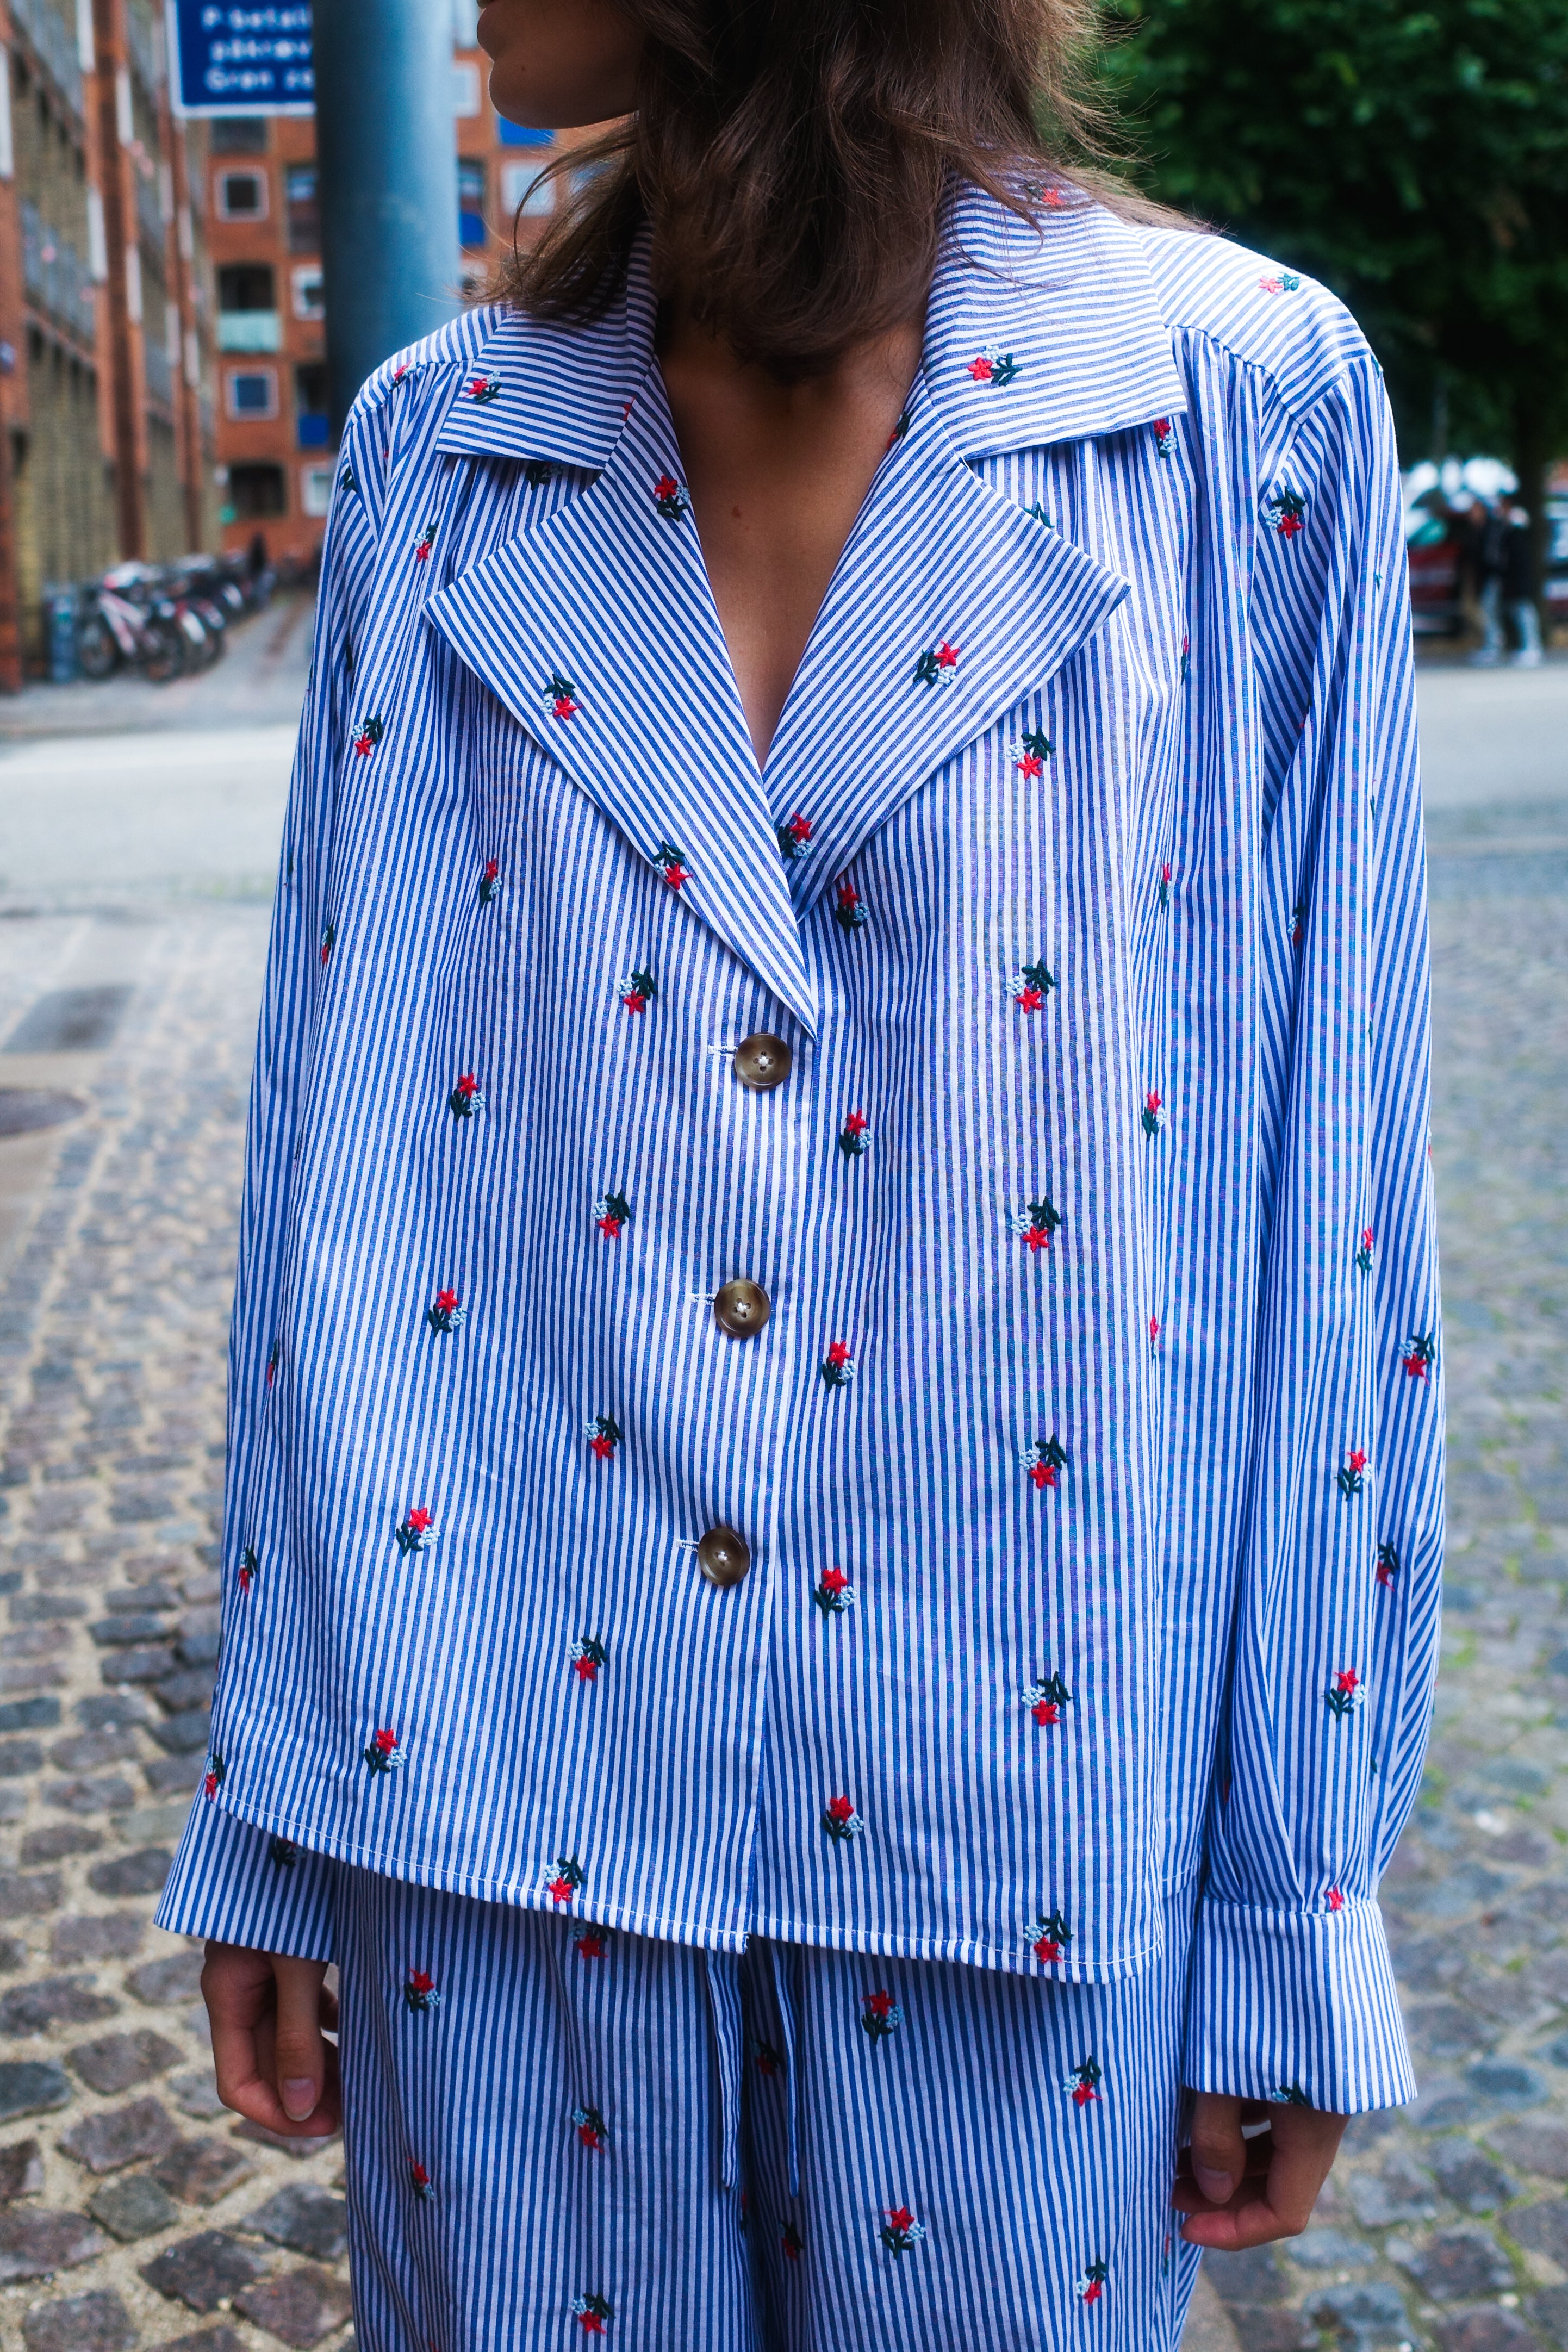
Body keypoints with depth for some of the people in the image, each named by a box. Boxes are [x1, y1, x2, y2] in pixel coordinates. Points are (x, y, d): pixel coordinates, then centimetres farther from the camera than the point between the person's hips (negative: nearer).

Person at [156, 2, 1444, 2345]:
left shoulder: (1244, 403, -5)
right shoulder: (439, 451, 2)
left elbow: (1325, 1207, -4)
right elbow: (335, 1173, 3)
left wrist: (1295, 1896, -2)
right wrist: (270, 1820, 6)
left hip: (1015, 1801, -1)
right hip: (502, 1797, 2)